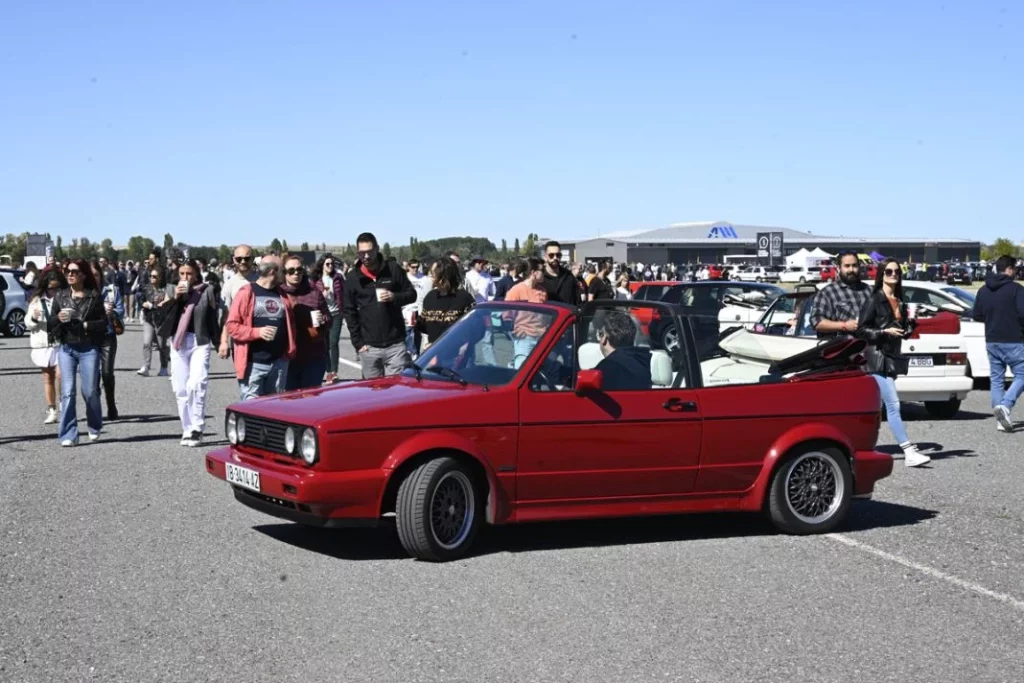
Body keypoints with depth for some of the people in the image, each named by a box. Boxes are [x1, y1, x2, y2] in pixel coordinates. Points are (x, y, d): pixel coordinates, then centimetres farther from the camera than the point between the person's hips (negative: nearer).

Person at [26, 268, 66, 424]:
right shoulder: (37, 300, 6)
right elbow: (28, 323, 11)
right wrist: (33, 318, -10)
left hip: (62, 342, -4)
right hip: (43, 344, 4)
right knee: (48, 378, 9)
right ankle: (51, 411, 16)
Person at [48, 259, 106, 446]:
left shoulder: (94, 296, 1)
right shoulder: (60, 296, 8)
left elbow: (104, 322, -1)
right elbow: (49, 323, 10)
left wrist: (86, 325, -15)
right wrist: (58, 318, -11)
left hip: (89, 349, -2)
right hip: (66, 348, 2)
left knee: (90, 391, 3)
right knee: (67, 392, -6)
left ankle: (95, 427, 28)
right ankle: (68, 435, -4)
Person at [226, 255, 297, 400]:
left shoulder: (283, 295, 12)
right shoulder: (246, 293, -4)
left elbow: (290, 323, 18)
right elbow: (232, 325, -7)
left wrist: (291, 349, 4)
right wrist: (257, 332, -20)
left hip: (279, 362, 5)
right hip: (254, 363, -5)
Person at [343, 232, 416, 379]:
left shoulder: (393, 270, 2)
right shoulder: (353, 278, 3)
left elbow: (412, 294, 7)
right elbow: (349, 313, 4)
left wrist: (394, 297, -15)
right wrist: (358, 343, -2)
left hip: (395, 344, -1)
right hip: (369, 347, 1)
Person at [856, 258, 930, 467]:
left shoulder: (900, 302, 15)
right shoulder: (874, 300, -6)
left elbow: (905, 331, 21)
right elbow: (861, 329, -9)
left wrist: (911, 322, 2)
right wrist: (885, 332, -18)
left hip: (892, 358, 8)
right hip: (877, 358, -7)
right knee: (893, 404, -14)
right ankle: (909, 452, -19)